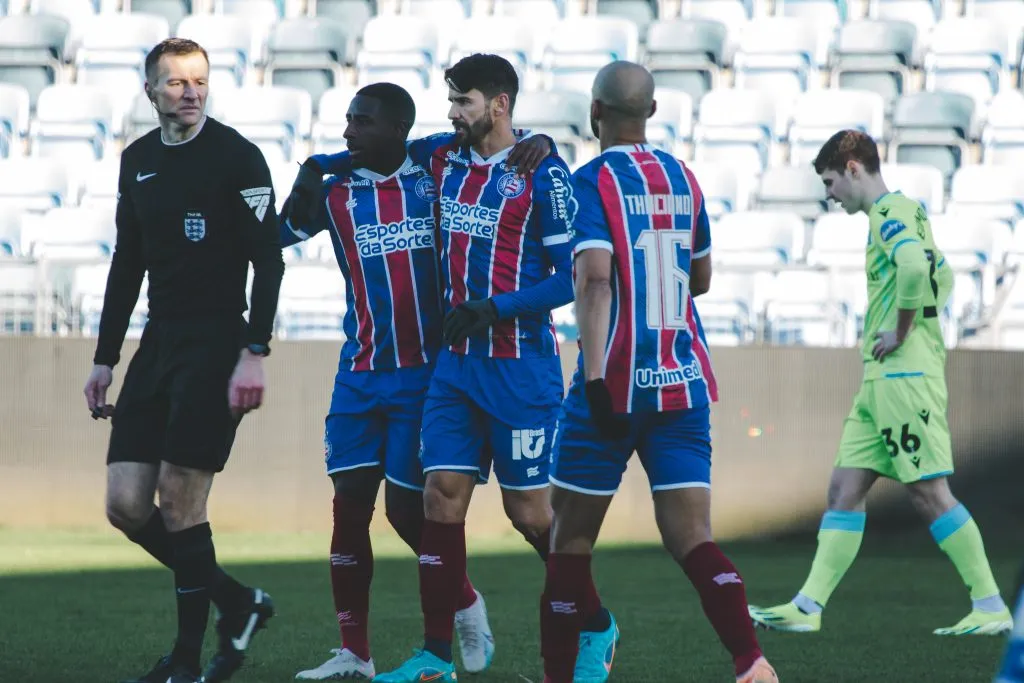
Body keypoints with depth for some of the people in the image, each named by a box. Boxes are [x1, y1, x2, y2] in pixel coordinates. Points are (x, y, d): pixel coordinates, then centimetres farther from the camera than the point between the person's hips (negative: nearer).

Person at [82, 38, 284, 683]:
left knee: (180, 501, -10)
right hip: (159, 341, 7)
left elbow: (268, 258, -11)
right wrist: (106, 357, 17)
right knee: (126, 504, 0)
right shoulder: (137, 160, 13)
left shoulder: (237, 156, -7)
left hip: (216, 347, -7)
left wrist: (255, 353, -20)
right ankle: (239, 604, 17)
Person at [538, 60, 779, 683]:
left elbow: (594, 281, -20)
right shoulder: (683, 179, 11)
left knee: (571, 538, 8)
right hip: (685, 385, 5)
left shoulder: (592, 183, -7)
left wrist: (596, 379, -24)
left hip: (616, 383, -5)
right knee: (693, 539, -2)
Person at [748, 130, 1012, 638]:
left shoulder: (889, 212, -11)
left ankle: (991, 607, -6)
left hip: (904, 373, -10)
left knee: (929, 492, -9)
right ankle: (808, 607, 3)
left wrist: (901, 333, -19)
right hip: (881, 380, 10)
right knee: (844, 490, 6)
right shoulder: (903, 213, 20)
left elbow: (914, 268, -30)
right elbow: (942, 277, 33)